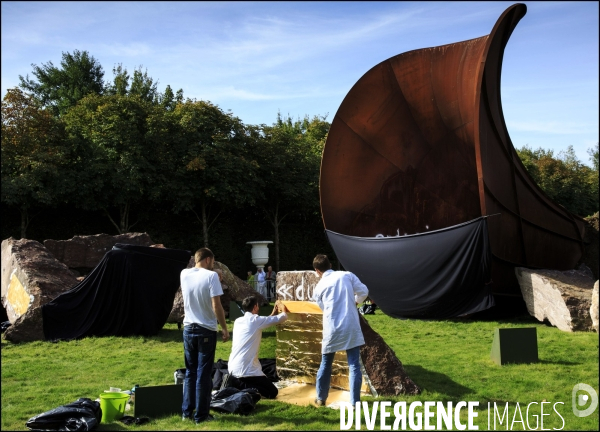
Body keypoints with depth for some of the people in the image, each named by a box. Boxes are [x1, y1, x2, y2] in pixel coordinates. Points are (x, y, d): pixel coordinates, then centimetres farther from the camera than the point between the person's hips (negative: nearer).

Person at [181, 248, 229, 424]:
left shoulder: (184, 274, 3)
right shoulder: (211, 276, -13)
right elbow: (216, 306, -16)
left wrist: (197, 264, 18)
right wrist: (224, 328, -8)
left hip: (188, 329, 5)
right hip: (206, 330, -5)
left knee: (190, 371, 16)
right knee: (203, 373, 2)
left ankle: (187, 411, 20)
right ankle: (201, 415, 8)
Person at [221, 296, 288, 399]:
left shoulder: (238, 321, 14)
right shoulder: (256, 320, -6)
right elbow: (283, 317, 2)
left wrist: (273, 313, 38)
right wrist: (283, 308, 24)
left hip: (232, 368, 8)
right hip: (247, 370, -8)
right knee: (272, 392, 1)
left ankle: (233, 383, 4)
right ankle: (240, 386, -14)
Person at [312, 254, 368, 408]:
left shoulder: (319, 288, 6)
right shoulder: (347, 275, 3)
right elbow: (364, 292, 3)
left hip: (332, 330, 1)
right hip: (351, 327, -1)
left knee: (325, 364, 18)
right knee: (354, 365, 4)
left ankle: (321, 399, 29)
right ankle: (354, 403, 1)